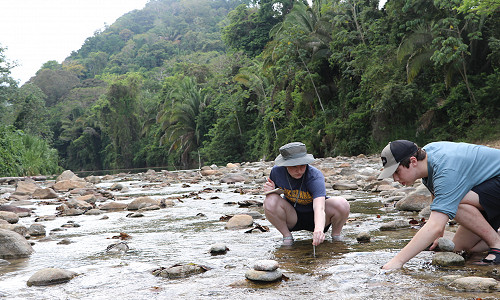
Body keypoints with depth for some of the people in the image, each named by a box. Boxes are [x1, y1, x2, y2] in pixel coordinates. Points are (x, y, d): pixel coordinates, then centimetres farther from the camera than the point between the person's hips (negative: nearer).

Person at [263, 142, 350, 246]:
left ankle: (336, 235, 0)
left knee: (342, 204, -30)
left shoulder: (315, 177, -29)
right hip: (292, 218, 2)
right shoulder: (277, 171, -17)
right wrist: (270, 190, -20)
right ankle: (287, 236, -5)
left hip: (314, 218, -2)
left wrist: (319, 229, -65)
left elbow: (319, 208, -44)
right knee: (270, 201, -28)